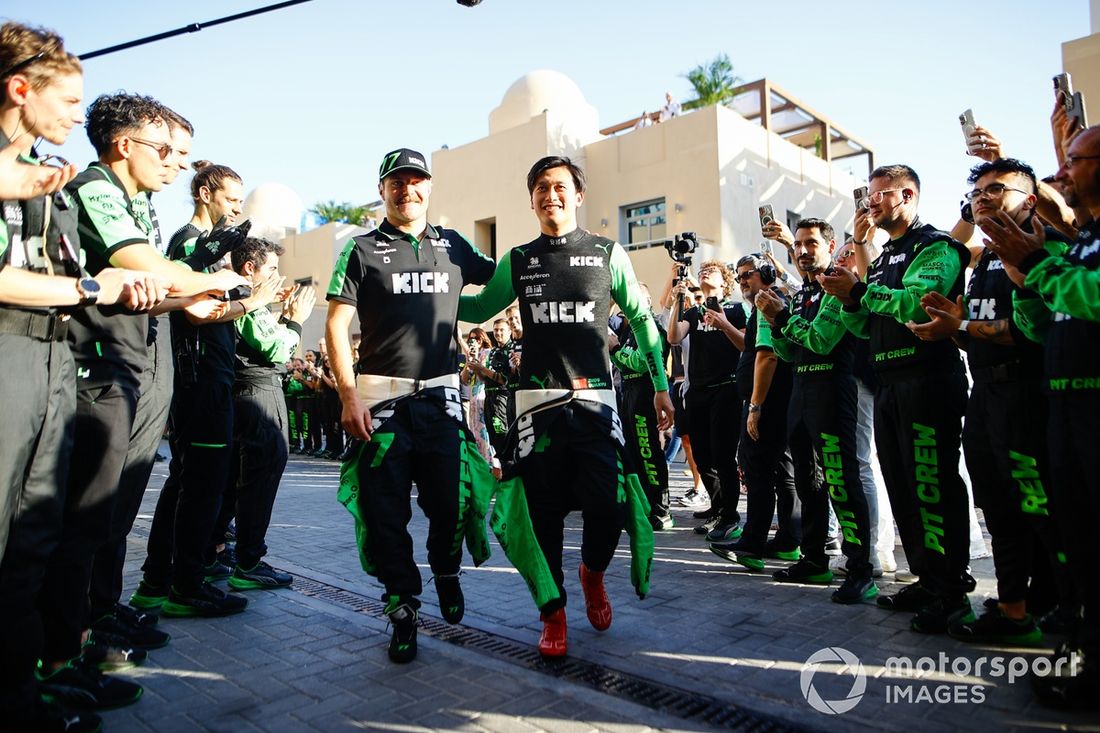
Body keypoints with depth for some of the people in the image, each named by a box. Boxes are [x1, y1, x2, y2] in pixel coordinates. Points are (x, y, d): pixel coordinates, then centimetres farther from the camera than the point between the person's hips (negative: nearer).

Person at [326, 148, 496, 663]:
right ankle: (403, 610, 18)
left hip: (441, 393, 2)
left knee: (449, 501, 3)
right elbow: (336, 326, 0)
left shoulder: (452, 246, 12)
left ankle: (446, 570, 34)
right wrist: (348, 396, -9)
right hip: (380, 396, -2)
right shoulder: (362, 251, 5)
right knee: (386, 510, 2)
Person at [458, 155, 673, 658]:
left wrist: (660, 385, 5)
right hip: (538, 400, 1)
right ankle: (553, 615, 22)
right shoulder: (517, 262, 10)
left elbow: (641, 320, 9)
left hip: (595, 398, -1)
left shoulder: (608, 254, 6)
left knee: (608, 506, -10)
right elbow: (478, 308, 21)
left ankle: (592, 573, 25)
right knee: (545, 513, 3)